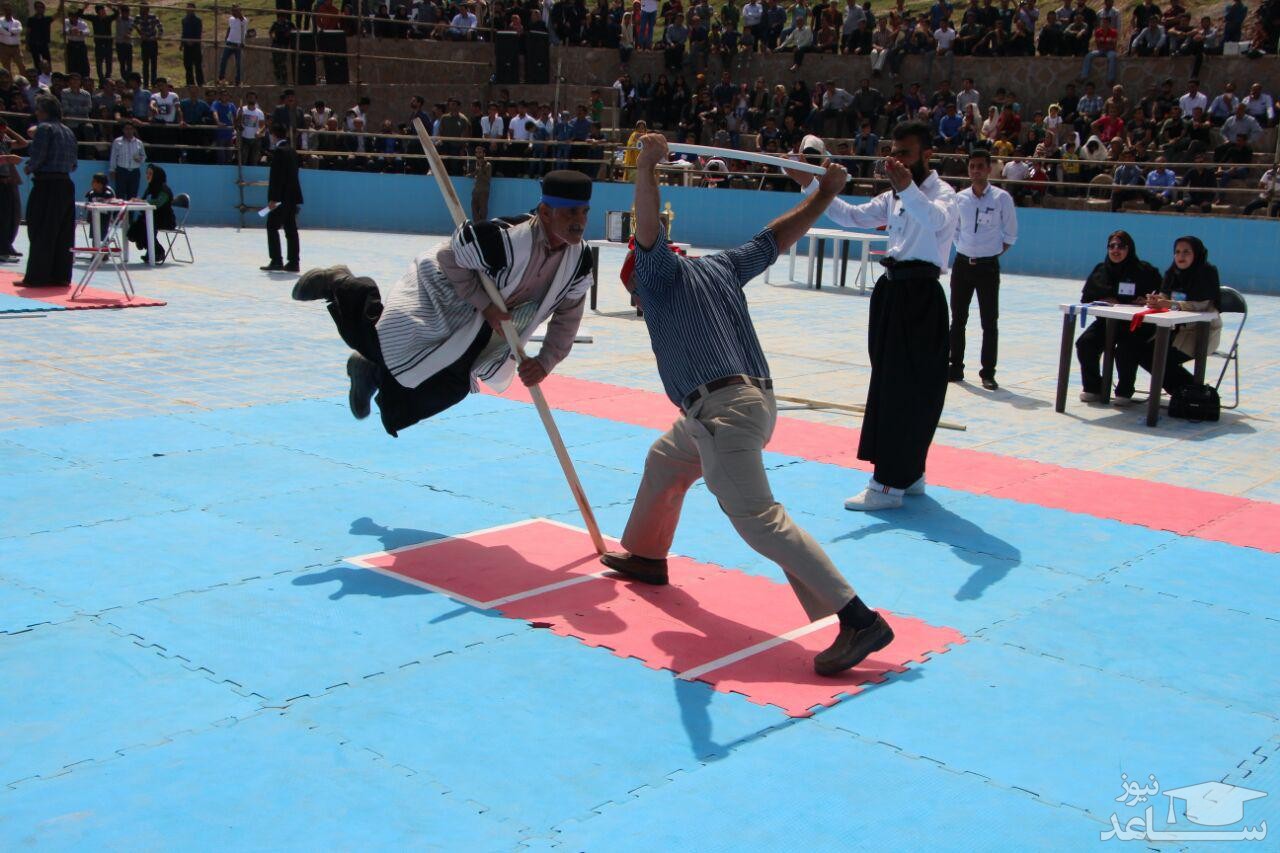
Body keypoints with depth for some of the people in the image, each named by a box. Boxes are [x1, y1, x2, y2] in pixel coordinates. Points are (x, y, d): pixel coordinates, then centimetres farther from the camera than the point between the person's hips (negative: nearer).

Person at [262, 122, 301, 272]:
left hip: (282, 197, -8)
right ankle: (293, 263, 8)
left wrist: (272, 198, -18)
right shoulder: (292, 151, 12)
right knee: (291, 229, 8)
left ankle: (276, 261, -6)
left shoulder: (278, 151, -14)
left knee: (272, 226, -2)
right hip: (293, 196, 8)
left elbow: (276, 176, -18)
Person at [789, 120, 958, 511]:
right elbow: (852, 216, 13)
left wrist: (908, 187, -47)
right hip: (892, 292, 9)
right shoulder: (894, 197, 17)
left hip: (921, 298, -8)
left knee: (907, 390, -8)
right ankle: (908, 473, 24)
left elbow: (937, 219, -30)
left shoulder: (942, 192, -8)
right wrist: (810, 185, 3)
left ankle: (890, 485, -7)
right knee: (889, 386, 12)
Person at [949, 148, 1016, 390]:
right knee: (958, 319, 9)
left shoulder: (1001, 198, -5)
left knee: (989, 322, -3)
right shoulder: (959, 198, 3)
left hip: (988, 266, -3)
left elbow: (1010, 234, 2)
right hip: (962, 264, 3)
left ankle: (988, 374, 3)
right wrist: (963, 249, 8)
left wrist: (994, 254, -2)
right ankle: (956, 368, 21)